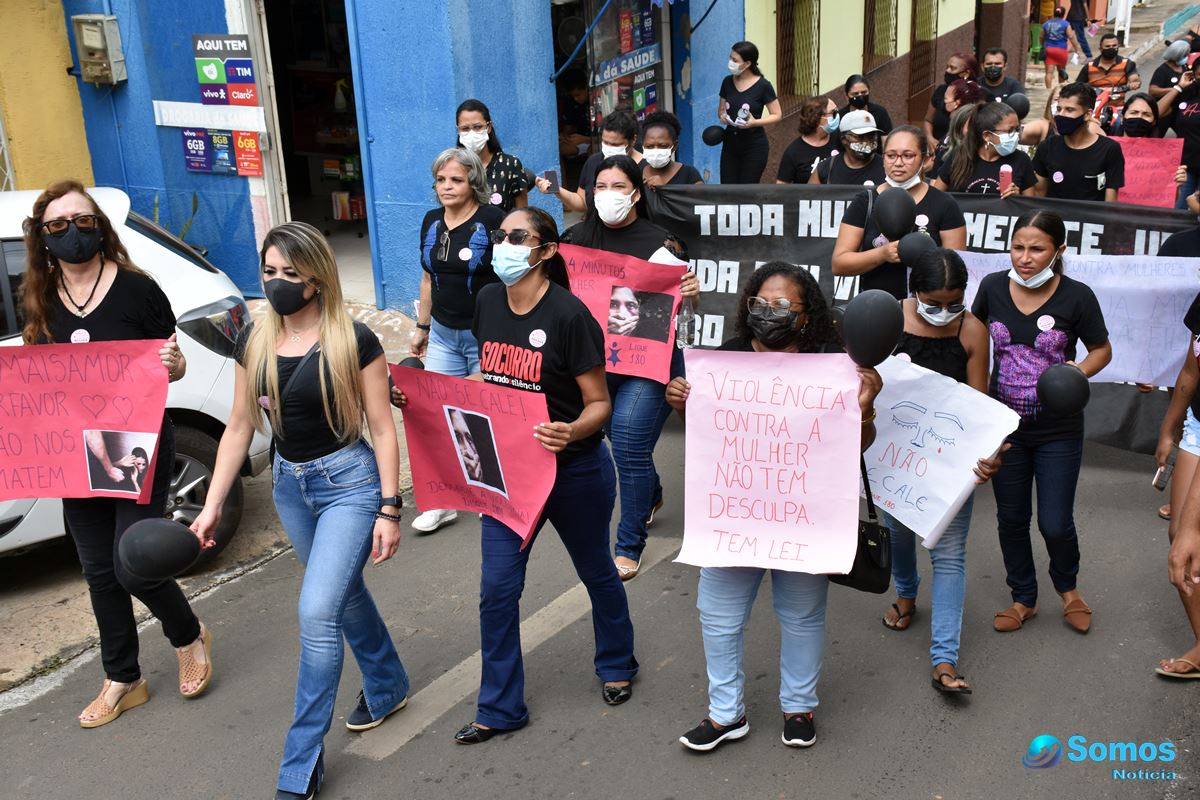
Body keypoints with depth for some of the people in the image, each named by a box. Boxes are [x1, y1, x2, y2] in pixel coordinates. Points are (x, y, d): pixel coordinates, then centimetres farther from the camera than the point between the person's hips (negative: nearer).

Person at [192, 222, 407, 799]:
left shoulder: (353, 341, -15)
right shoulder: (254, 341, 0)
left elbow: (382, 428, -11)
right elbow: (240, 426, 5)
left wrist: (389, 509, -13)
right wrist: (212, 506, 3)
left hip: (348, 480, -6)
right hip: (289, 483, 6)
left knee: (318, 612, -11)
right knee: (343, 593, 21)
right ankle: (388, 687, 46)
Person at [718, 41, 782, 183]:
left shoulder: (763, 86, -12)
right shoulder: (727, 82, 2)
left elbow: (777, 115, -7)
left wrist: (755, 122, -23)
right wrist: (722, 116, -10)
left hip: (755, 146, -4)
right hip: (730, 143, 4)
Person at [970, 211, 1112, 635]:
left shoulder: (1076, 296, -13)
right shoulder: (992, 287, -7)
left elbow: (1101, 350, 1)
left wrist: (1079, 371, -20)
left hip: (1058, 430, -2)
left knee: (1055, 523, 2)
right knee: (1011, 518, 13)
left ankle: (1067, 587, 35)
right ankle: (1023, 599, 35)